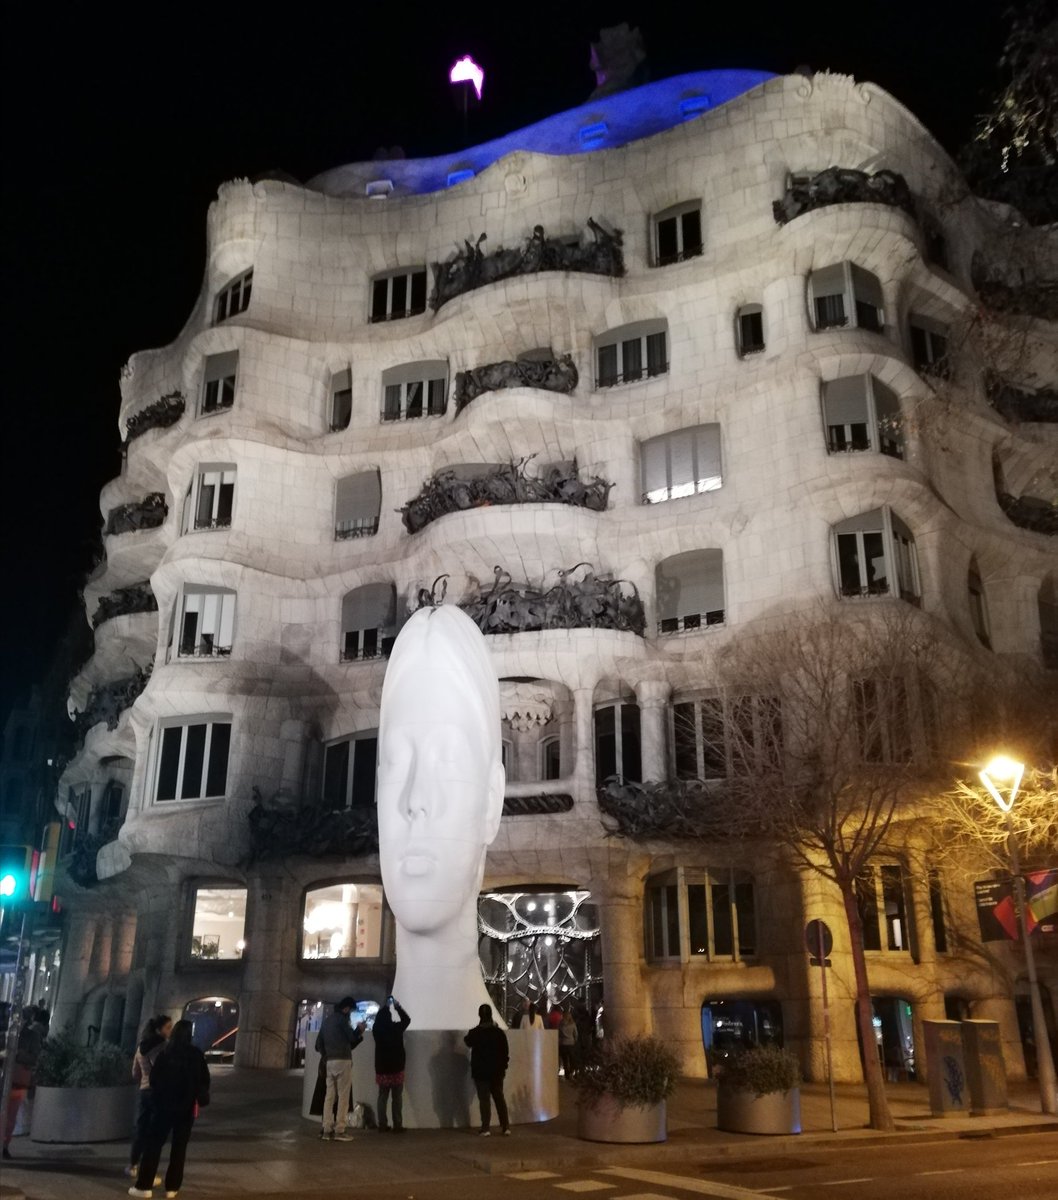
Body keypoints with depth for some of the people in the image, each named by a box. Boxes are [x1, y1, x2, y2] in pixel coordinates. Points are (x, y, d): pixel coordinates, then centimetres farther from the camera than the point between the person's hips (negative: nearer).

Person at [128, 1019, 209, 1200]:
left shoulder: (165, 1053, -5)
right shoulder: (196, 1054, -4)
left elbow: (154, 1079, 0)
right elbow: (204, 1080, 1)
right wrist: (199, 1098, 15)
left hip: (164, 1104, -1)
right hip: (186, 1107, 1)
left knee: (153, 1144, 7)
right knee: (179, 1148, 9)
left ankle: (144, 1185, 4)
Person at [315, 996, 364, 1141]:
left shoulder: (326, 1020, 17)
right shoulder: (341, 1018, -6)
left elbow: (318, 1044, 18)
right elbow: (351, 1037, -10)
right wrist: (359, 1029, 6)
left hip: (330, 1062, 7)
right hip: (342, 1061, -7)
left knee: (330, 1096, 6)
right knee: (343, 1096, -4)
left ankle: (327, 1129, 4)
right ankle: (340, 1130, -6)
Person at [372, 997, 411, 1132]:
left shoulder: (376, 1029, -3)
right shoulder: (396, 1027, -10)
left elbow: (379, 1019, 20)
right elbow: (407, 1019, 10)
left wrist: (386, 1007, 29)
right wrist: (397, 1006, 20)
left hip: (381, 1068, 3)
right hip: (396, 1068, -3)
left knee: (382, 1097, 9)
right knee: (397, 1098, 3)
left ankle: (382, 1125, 6)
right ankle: (397, 1126, 1)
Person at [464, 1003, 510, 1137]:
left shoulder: (474, 1032, -12)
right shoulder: (499, 1032, -6)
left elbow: (468, 1042, 10)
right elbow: (505, 1051, -1)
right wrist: (503, 1065, 11)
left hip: (480, 1070, -3)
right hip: (497, 1070, 3)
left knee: (484, 1099, 2)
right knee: (499, 1098, 12)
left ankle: (485, 1128, -1)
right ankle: (506, 1127, 11)